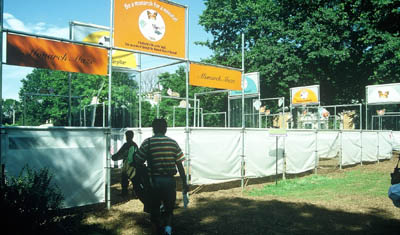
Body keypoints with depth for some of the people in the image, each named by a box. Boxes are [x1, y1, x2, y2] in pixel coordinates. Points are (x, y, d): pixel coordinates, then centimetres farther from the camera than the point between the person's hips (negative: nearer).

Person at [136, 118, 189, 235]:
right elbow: (180, 165, 3)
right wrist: (184, 183, 10)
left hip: (154, 180, -2)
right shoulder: (173, 143, 2)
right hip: (170, 181, 2)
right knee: (169, 207, 18)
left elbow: (138, 162, -4)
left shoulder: (148, 142, -4)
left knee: (154, 208, 15)